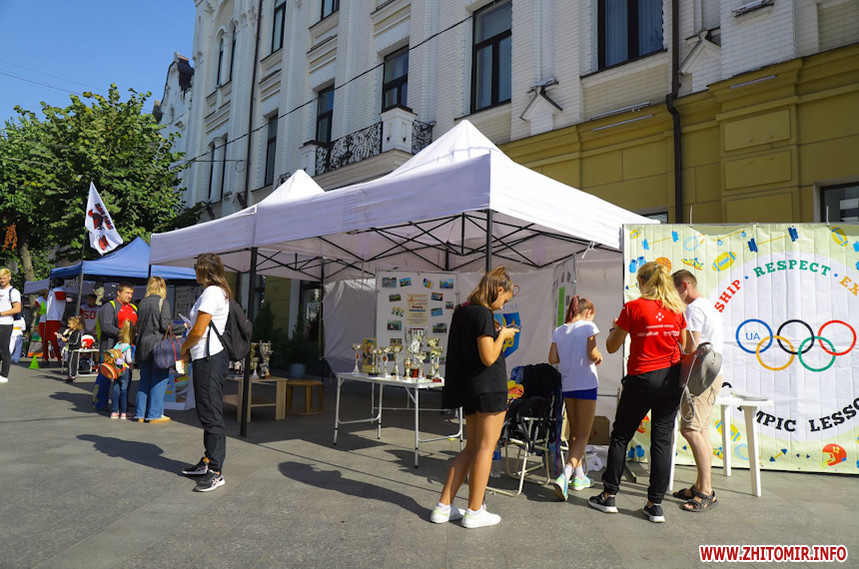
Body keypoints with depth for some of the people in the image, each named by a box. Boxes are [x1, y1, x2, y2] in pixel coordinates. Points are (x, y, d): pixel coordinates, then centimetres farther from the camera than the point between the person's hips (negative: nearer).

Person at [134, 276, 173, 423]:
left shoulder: (142, 303, 9)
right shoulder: (163, 303, -9)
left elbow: (138, 325, 12)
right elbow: (165, 325, -15)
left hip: (143, 345, 6)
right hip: (158, 345, -6)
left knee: (144, 379, 13)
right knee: (159, 379, 1)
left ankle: (141, 414, 17)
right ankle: (154, 415, 4)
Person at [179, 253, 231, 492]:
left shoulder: (211, 293, -13)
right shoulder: (219, 292, 18)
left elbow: (198, 331, -16)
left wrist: (183, 349, 1)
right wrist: (189, 353, 13)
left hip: (209, 359, -11)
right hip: (207, 358, 11)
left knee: (211, 414, -9)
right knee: (207, 413, 15)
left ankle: (215, 471, -5)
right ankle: (207, 462, 25)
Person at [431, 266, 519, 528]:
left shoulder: (462, 311, 12)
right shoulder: (483, 313, -16)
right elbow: (489, 358, -20)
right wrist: (502, 335, -5)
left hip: (468, 388, 9)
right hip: (489, 388, -9)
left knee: (471, 448, 15)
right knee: (485, 448, 2)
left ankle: (443, 506, 18)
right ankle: (474, 512, 11)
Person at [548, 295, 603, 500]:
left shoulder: (559, 331, 8)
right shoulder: (588, 326, -6)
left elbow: (552, 359, 3)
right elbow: (593, 354, -15)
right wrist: (599, 358, 6)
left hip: (567, 385, 5)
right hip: (586, 384, -5)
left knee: (574, 433, 18)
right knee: (583, 435, -1)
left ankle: (580, 477, 27)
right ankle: (564, 476, -17)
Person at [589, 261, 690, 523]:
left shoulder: (633, 307, -10)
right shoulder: (677, 309, 3)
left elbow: (612, 347, -3)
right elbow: (684, 347, 13)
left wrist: (613, 328, 15)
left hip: (642, 379, -4)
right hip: (672, 378, 4)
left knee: (620, 436, 9)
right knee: (662, 440, 7)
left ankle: (609, 495, 15)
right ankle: (655, 504, 10)